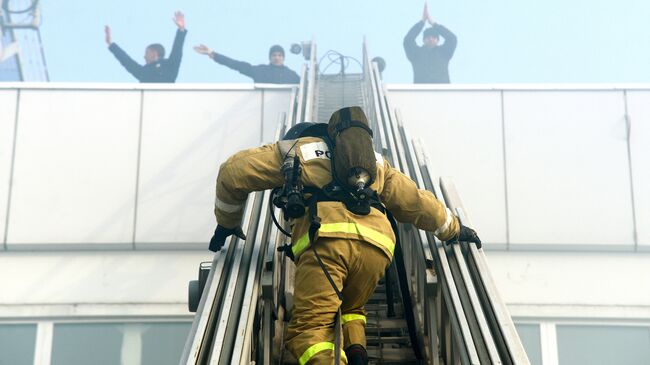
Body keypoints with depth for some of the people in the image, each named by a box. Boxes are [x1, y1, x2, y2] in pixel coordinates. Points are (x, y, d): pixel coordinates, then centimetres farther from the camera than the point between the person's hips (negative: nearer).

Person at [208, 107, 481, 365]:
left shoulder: (294, 148, 30)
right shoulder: (376, 161, 39)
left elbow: (233, 172, 27)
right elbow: (416, 201, 40)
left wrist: (227, 223, 40)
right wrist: (454, 230, 53)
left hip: (325, 239, -4)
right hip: (376, 245, 4)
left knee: (309, 326, -6)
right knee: (351, 310, 27)